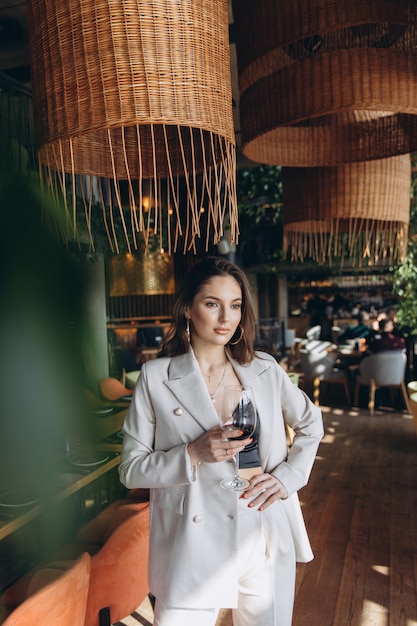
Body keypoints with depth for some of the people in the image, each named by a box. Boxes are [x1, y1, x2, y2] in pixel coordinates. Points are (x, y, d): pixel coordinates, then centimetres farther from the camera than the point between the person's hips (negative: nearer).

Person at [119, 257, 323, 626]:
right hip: (194, 545, -2)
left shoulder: (264, 370, 1)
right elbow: (131, 470, -5)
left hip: (266, 540, 3)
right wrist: (194, 455, -20)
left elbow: (311, 423, 15)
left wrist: (287, 477, 0)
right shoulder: (156, 377, -7)